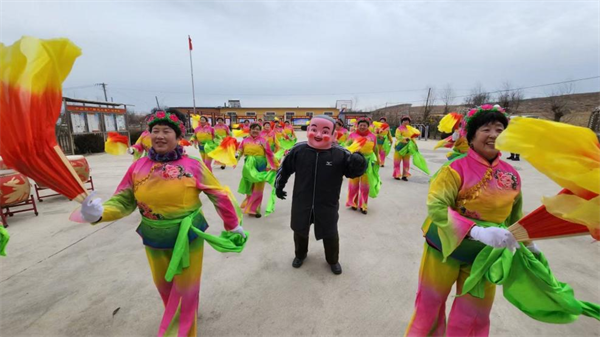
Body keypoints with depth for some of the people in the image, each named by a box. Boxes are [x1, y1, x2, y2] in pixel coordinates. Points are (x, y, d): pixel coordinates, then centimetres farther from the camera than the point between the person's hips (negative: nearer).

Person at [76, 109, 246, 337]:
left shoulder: (192, 166, -16)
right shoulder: (138, 167, -7)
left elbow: (219, 196, -9)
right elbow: (123, 201, -1)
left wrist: (233, 225, -1)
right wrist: (99, 212, -23)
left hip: (188, 238, -4)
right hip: (154, 240, 4)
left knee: (185, 289, 14)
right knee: (164, 287, 26)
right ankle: (175, 318, 59)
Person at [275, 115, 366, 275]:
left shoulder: (340, 154, -16)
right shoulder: (298, 150, -12)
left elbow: (354, 172, -9)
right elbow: (285, 168, 2)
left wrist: (358, 162, -32)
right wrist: (279, 186, 7)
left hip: (327, 206, -1)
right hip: (301, 204, 2)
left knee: (330, 235, 17)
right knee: (300, 231, 23)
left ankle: (333, 260, 47)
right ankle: (300, 254, 54)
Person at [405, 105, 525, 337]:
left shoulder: (511, 175, -1)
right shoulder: (456, 166, -19)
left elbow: (515, 214, 15)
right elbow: (436, 206, -29)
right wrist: (476, 231, -37)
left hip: (485, 254, 4)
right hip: (446, 246, -4)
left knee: (473, 317, 20)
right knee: (430, 303, 17)